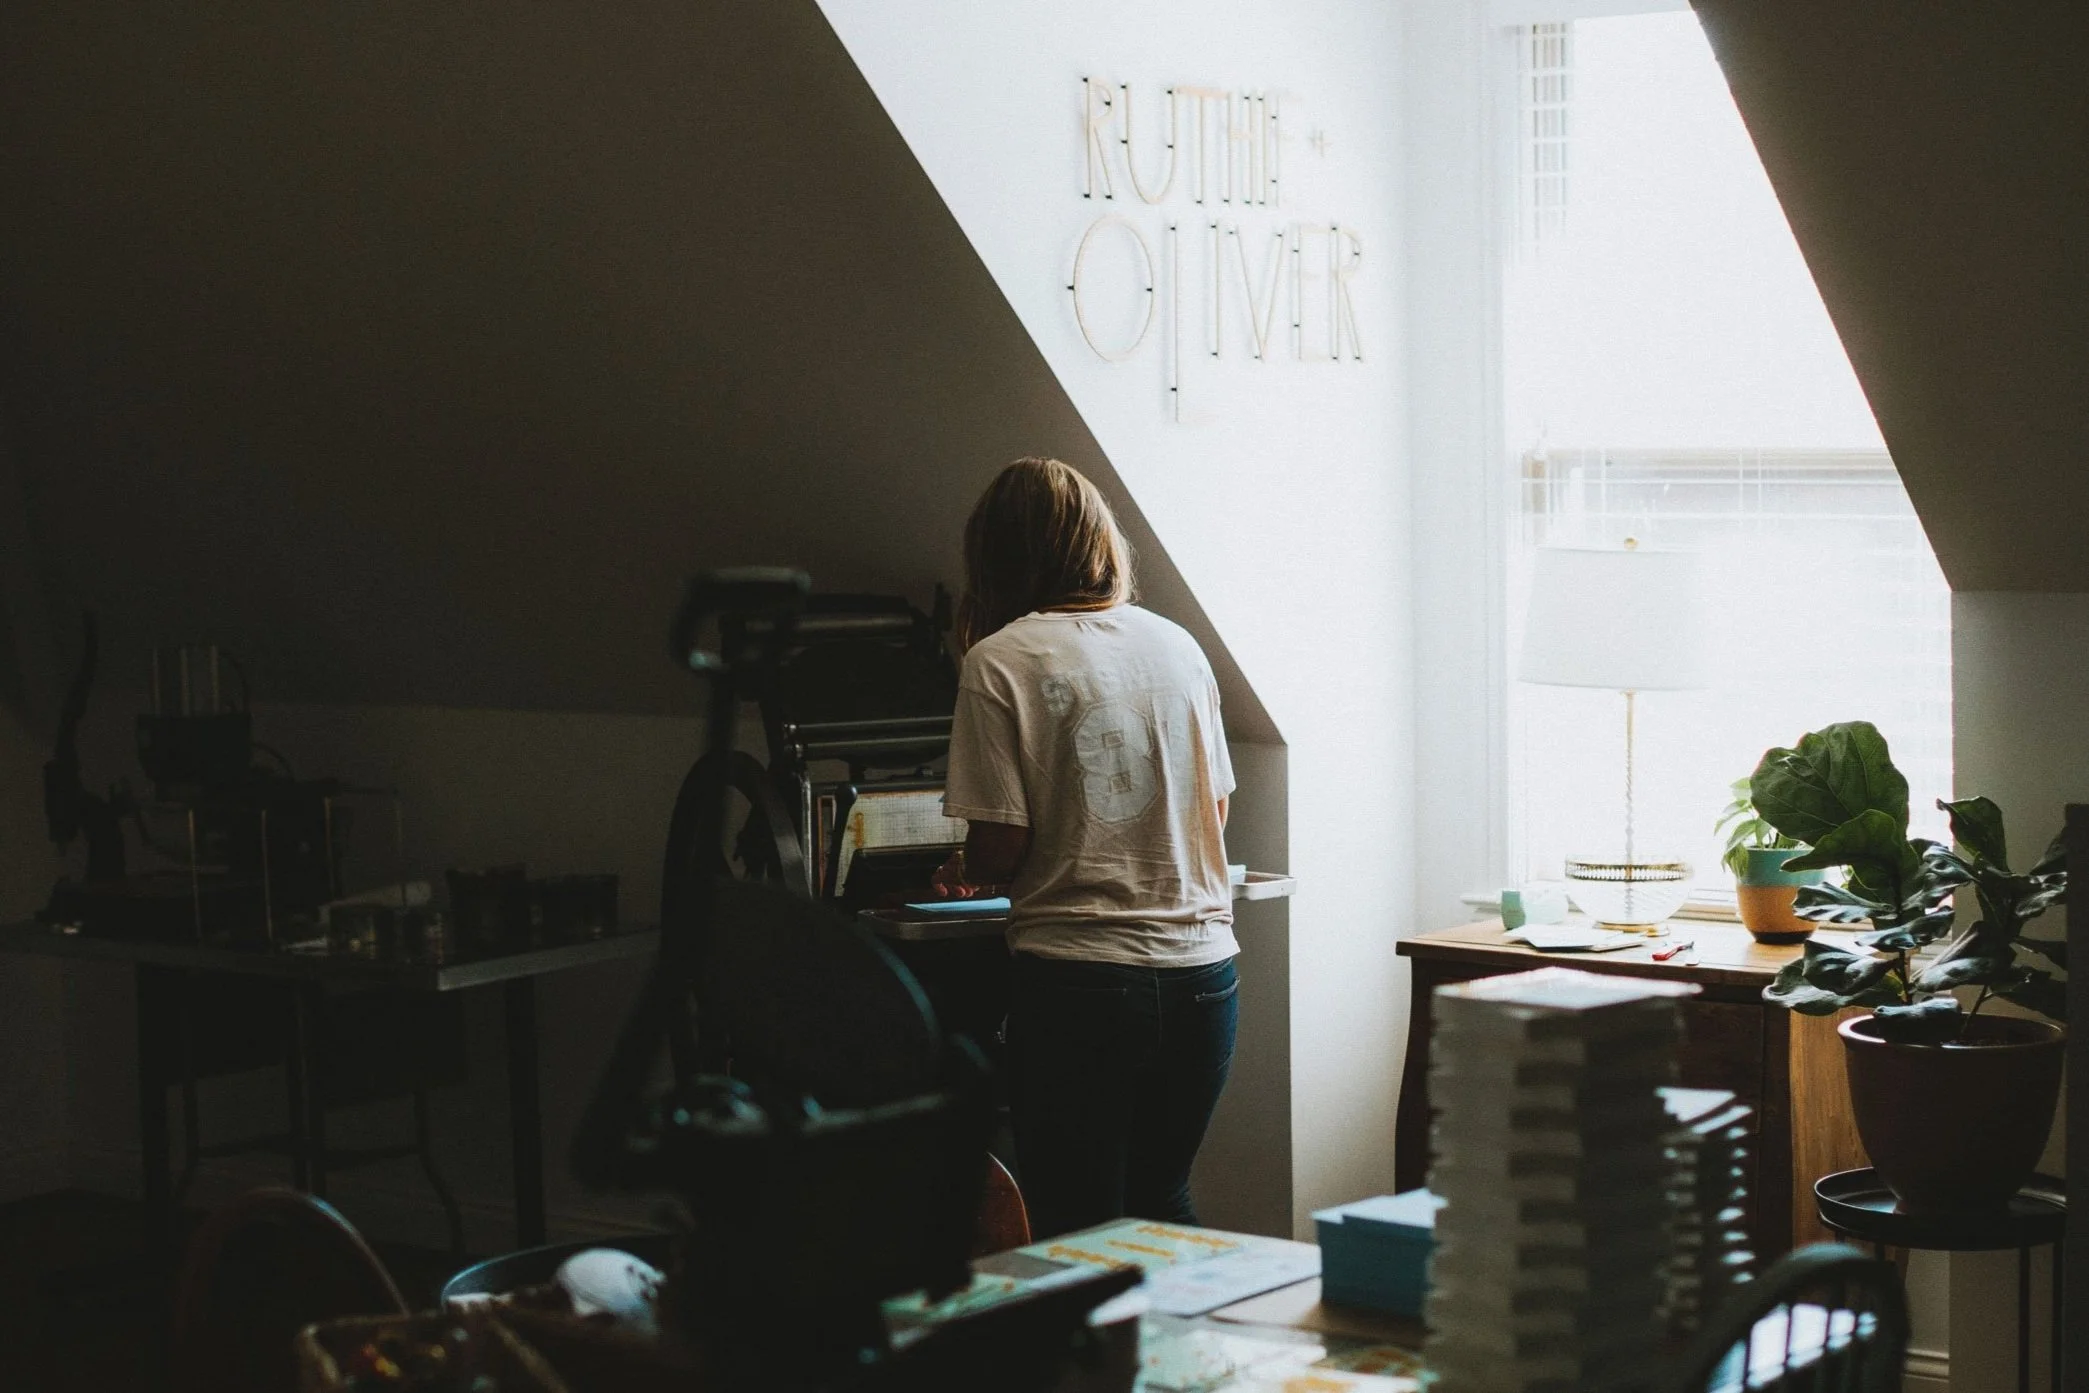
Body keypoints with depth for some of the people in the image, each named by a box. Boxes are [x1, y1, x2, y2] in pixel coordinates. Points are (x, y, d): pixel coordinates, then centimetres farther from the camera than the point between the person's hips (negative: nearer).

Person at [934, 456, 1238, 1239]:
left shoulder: (1001, 661, -7)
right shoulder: (1178, 647, 8)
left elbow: (1001, 845, -10)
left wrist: (963, 874, 11)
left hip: (1078, 978, -5)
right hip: (1203, 975, 5)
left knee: (1077, 1231, 5)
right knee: (1163, 1212, 20)